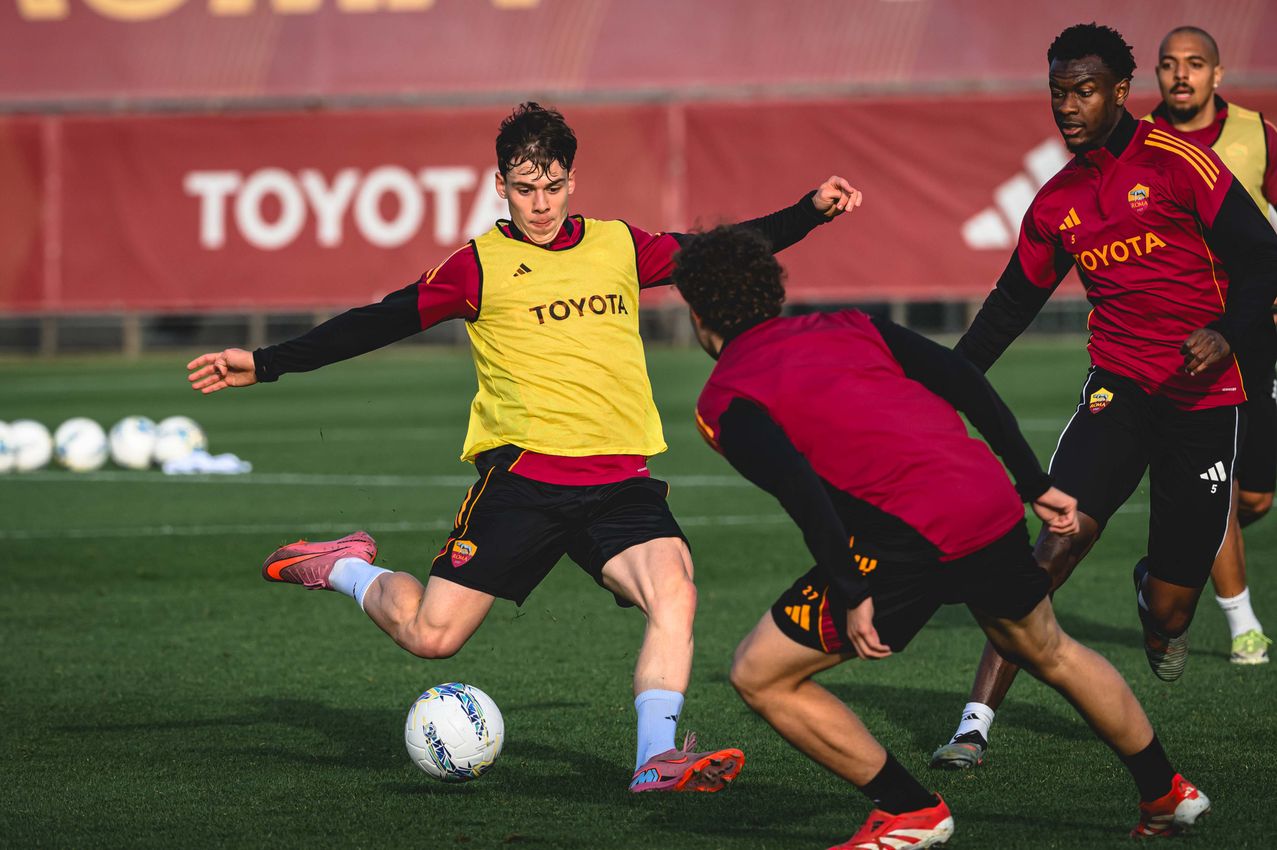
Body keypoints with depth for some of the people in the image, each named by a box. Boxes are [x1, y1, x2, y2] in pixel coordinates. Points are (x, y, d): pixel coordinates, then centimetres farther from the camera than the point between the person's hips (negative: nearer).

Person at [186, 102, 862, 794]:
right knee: (431, 634, -6)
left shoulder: (620, 246, 12)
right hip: (523, 472, -3)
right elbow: (379, 322, 5)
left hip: (620, 478, 3)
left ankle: (656, 759, -23)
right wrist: (265, 365, 2)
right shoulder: (482, 265, 2)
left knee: (674, 590, -24)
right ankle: (347, 569, 25)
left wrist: (811, 211, 15)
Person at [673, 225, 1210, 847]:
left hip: (908, 537, -7)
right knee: (1048, 652, 33)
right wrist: (1034, 484, 19)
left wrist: (850, 594, -17)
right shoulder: (847, 328, 21)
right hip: (990, 503, 7)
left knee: (759, 675, 5)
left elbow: (800, 487, -15)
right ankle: (1166, 792, 44)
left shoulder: (724, 403, 3)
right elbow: (962, 380, 15)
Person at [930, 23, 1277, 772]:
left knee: (1168, 619, -1)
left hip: (1204, 401, -3)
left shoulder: (1177, 163, -6)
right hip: (1119, 392, 3)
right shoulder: (1058, 203, 10)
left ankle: (1160, 603, 40)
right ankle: (977, 722, -21)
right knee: (1060, 542, -21)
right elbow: (1013, 303, 22)